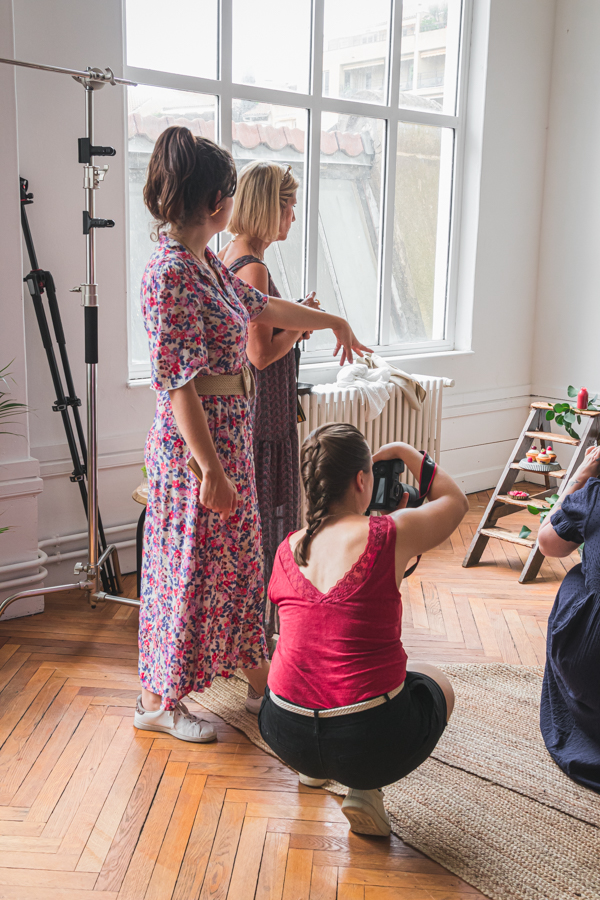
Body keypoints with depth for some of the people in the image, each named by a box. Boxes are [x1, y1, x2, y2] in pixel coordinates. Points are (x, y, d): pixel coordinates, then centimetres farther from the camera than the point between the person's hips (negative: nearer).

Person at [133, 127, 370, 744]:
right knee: (187, 567, 4)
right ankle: (158, 700, 22)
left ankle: (255, 670, 39)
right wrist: (210, 471, -23)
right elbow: (177, 384, -24)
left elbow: (265, 308, 25)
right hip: (194, 445, -9)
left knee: (237, 555, 20)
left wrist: (334, 321, 35)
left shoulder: (205, 263, 8)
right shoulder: (171, 273, -21)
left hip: (230, 436, 9)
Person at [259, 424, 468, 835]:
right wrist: (405, 452, 19)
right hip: (371, 742, -5)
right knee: (437, 682, 27)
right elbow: (455, 501, 9)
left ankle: (313, 767, 26)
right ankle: (365, 789, 8)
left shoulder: (288, 550, 2)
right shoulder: (391, 535, -11)